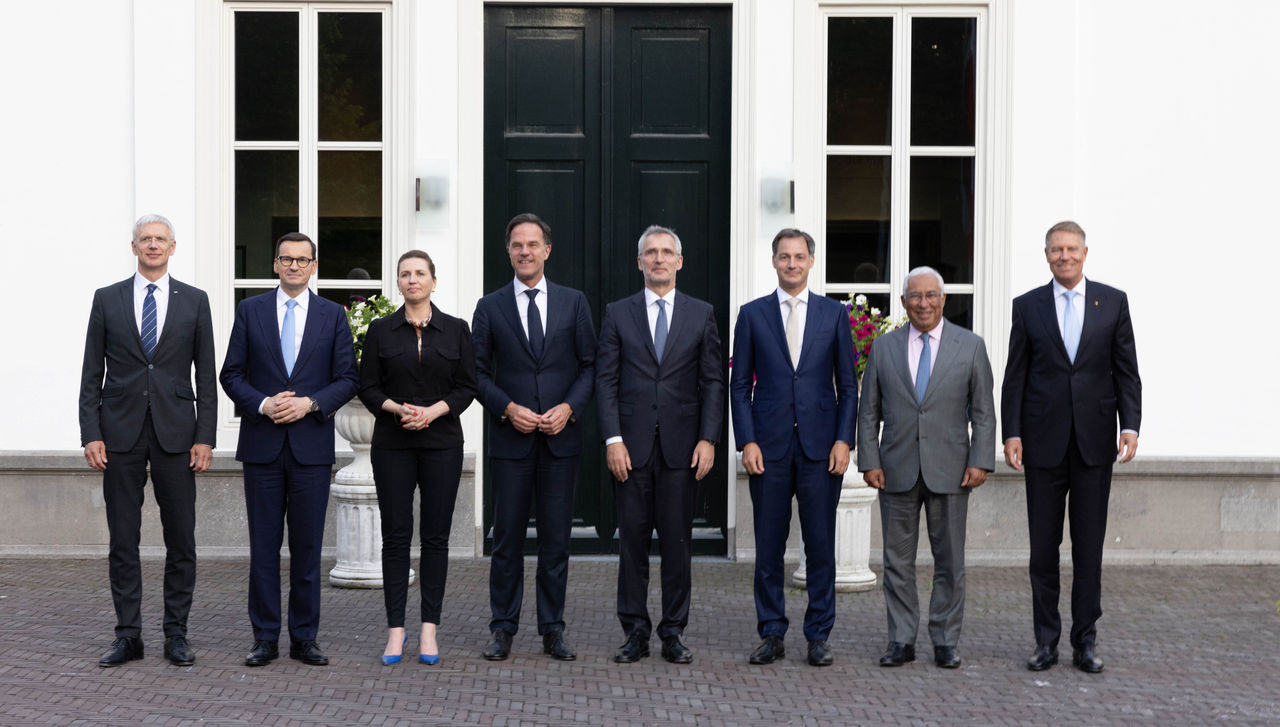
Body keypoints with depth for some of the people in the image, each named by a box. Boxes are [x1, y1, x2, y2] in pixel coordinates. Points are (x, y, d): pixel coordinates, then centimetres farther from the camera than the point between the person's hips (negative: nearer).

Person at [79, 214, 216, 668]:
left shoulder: (194, 301, 6)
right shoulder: (107, 299, 7)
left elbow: (206, 375, 5)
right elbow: (92, 374, 6)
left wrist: (205, 438, -3)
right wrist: (91, 434, -4)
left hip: (175, 434, 0)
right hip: (121, 433, 0)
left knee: (181, 541, 2)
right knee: (122, 540, 4)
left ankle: (176, 634, 12)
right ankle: (128, 636, 11)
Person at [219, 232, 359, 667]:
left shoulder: (332, 315, 7)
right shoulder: (250, 311, 7)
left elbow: (347, 379, 4)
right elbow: (231, 374, 5)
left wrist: (309, 403, -12)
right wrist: (263, 404, -12)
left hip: (312, 445, 0)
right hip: (262, 444, 0)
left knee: (307, 546, 4)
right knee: (263, 546, 3)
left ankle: (304, 639, 11)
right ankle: (265, 638, 11)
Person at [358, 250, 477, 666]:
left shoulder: (455, 330, 5)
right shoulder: (381, 330, 5)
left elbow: (467, 386, 3)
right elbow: (368, 387, 4)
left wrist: (433, 411, -13)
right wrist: (397, 408, -15)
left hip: (441, 441, 0)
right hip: (392, 444, 0)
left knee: (435, 537, 1)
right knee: (395, 536, 0)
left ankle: (429, 630, 7)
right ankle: (396, 630, 5)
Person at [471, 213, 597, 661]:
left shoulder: (573, 302, 7)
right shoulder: (490, 307, 5)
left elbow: (590, 365, 6)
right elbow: (477, 372, 5)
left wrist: (569, 407, -9)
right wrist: (508, 408, -10)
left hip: (560, 438, 1)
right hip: (511, 438, 0)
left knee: (556, 538, 4)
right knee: (508, 538, 3)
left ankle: (553, 631, 13)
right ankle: (503, 629, 12)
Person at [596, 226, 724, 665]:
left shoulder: (701, 314, 9)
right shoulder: (618, 314, 8)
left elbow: (713, 382, 6)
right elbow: (606, 379, 3)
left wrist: (708, 439, -5)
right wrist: (613, 439, -7)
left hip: (682, 446, 0)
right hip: (632, 446, 0)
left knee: (677, 542, 3)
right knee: (632, 541, 3)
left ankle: (674, 633, 12)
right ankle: (635, 633, 11)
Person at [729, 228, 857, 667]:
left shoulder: (834, 314, 7)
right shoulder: (753, 314, 6)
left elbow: (848, 384, 7)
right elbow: (739, 384, 5)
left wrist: (843, 440, -3)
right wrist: (747, 441, -5)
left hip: (821, 447, 0)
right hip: (768, 447, 0)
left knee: (820, 545, 3)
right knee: (768, 546, 4)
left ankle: (818, 636, 13)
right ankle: (771, 635, 13)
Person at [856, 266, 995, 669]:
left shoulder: (970, 345, 4)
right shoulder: (884, 347, 7)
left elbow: (983, 411, 3)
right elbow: (868, 411, 8)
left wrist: (980, 462, -6)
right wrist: (869, 462, -2)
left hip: (949, 470, -1)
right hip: (897, 471, 1)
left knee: (949, 562, 5)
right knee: (898, 560, 5)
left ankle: (945, 642, 14)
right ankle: (901, 641, 13)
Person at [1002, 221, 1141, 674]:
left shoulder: (1113, 301, 6)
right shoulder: (1027, 306, 5)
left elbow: (1127, 371, 5)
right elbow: (1015, 376, 4)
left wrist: (1130, 426, -7)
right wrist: (1011, 433, -5)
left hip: (1094, 441, 0)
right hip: (1044, 442, 0)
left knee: (1090, 546, 4)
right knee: (1043, 546, 4)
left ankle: (1085, 641, 12)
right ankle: (1046, 641, 13)